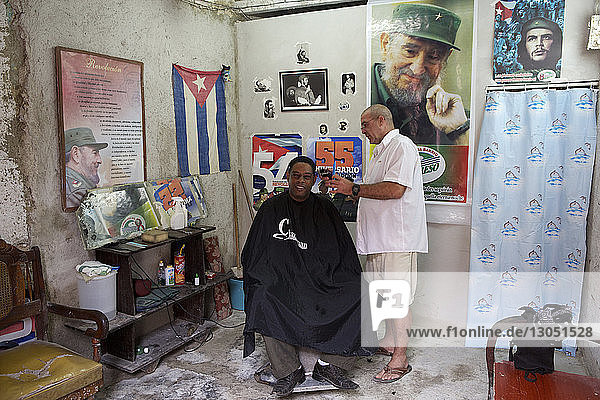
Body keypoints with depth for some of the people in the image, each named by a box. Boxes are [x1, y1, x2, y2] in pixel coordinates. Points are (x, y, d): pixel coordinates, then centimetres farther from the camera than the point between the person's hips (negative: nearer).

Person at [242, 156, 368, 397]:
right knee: (264, 301, -32)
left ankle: (328, 365, -16)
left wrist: (353, 283, -1)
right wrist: (262, 282, -7)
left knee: (361, 294, -22)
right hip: (280, 279, -1)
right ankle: (289, 371, -19)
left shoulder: (325, 209, 13)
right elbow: (253, 255, 9)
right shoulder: (272, 209, 9)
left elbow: (345, 253, 14)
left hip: (322, 279, 2)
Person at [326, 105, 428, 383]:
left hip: (397, 239, -10)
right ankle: (389, 342, 32)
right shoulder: (381, 151, 23)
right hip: (379, 237, 10)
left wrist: (353, 189, -18)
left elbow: (395, 189, -23)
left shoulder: (401, 146, -10)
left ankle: (399, 359, 5)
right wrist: (345, 188, 13)